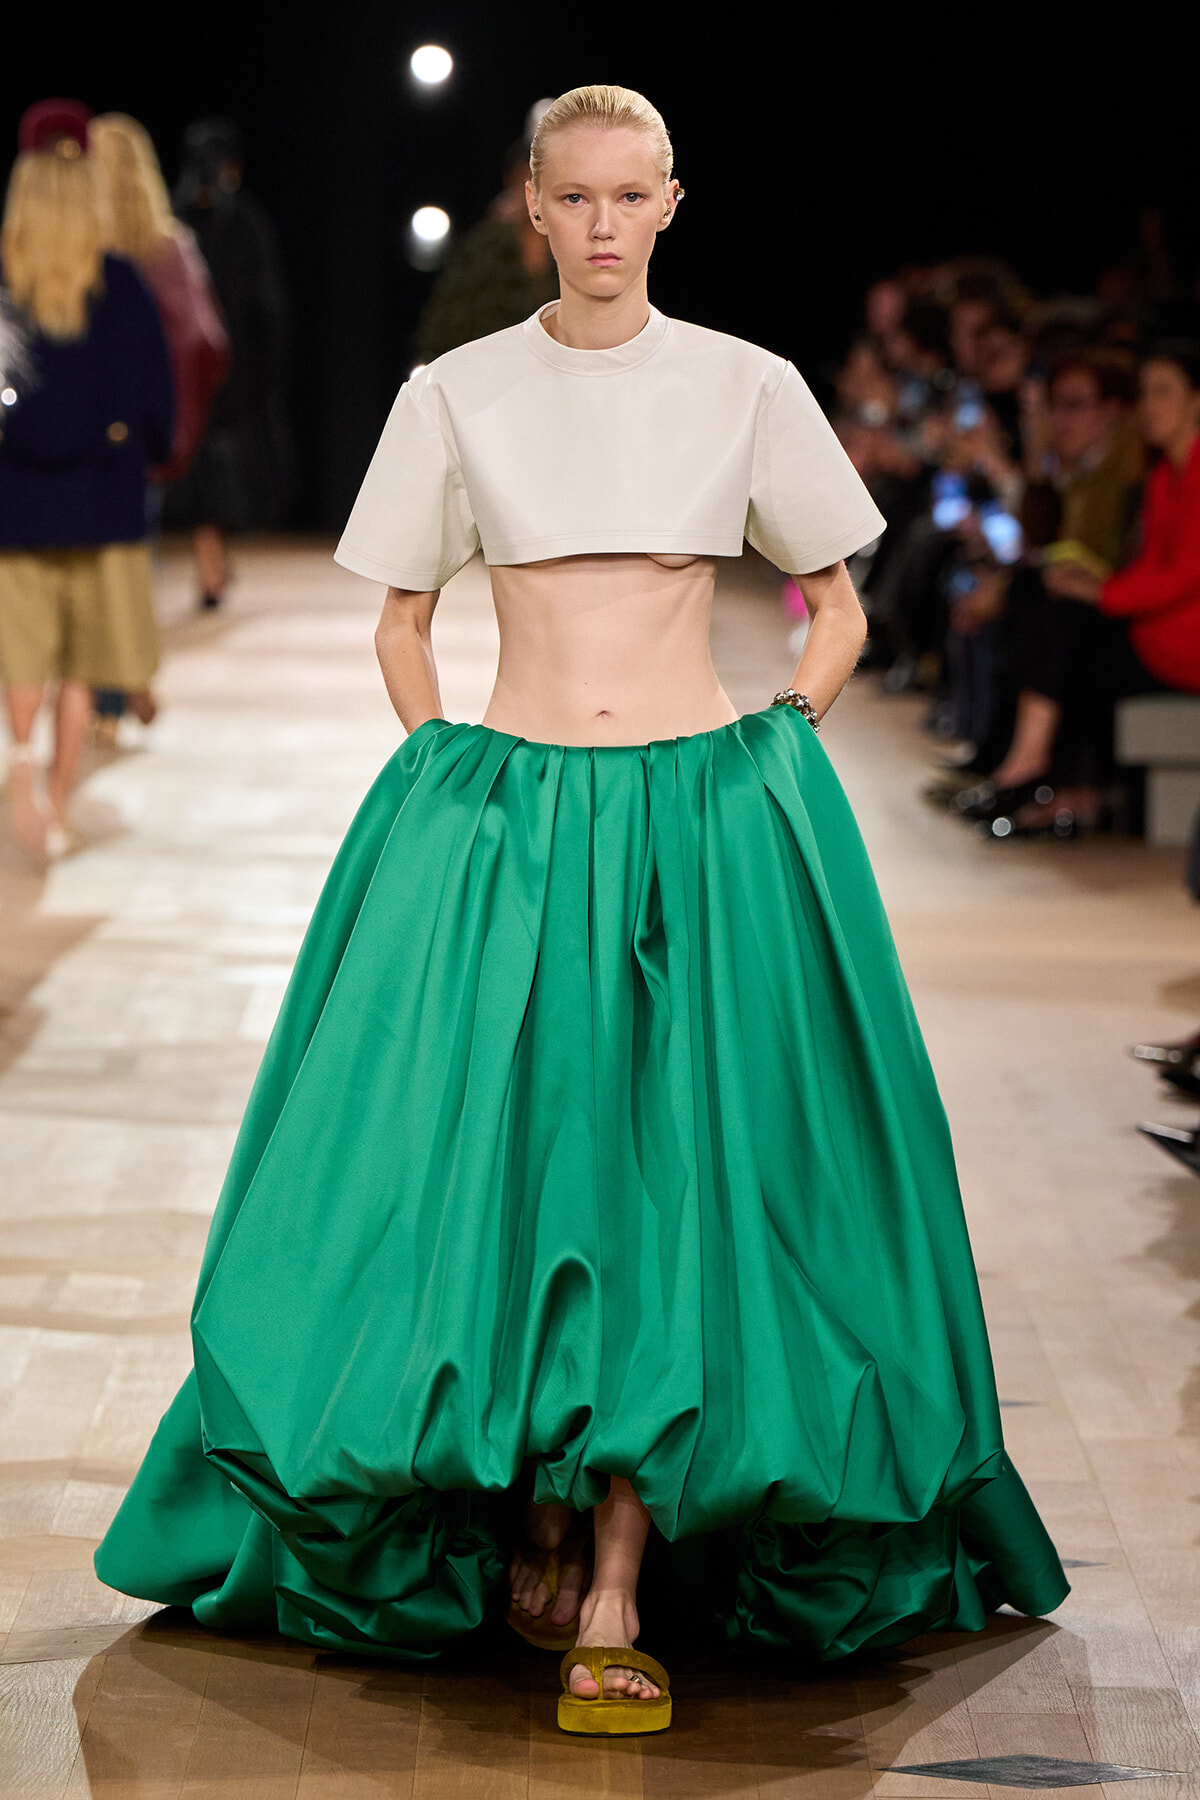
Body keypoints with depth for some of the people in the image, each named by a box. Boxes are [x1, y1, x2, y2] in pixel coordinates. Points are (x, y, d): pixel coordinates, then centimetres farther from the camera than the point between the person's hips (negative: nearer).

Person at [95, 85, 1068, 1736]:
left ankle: (618, 1593, -3)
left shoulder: (748, 388, 3)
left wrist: (767, 764, 3)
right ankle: (534, 1523, 18)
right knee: (492, 1157, -3)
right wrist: (450, 777, 4)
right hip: (505, 821, 1)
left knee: (675, 1176, -6)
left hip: (701, 824, -1)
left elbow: (837, 618, 11)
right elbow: (400, 625, 15)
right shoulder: (456, 396, 5)